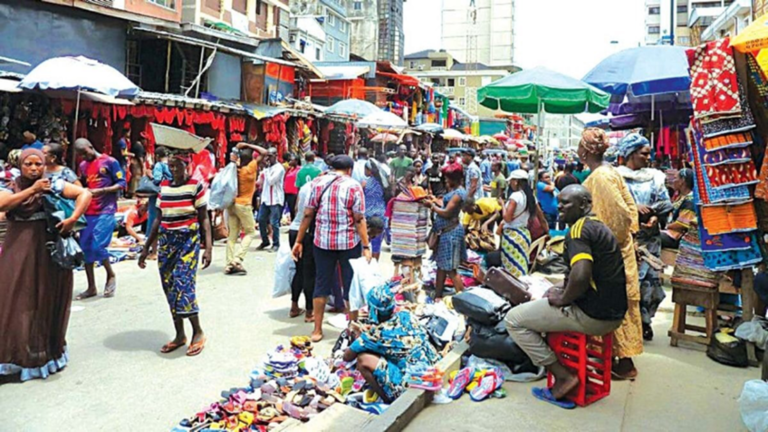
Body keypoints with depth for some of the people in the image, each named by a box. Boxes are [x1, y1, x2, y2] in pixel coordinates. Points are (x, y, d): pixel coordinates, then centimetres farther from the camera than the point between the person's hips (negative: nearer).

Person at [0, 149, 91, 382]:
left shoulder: (54, 185, 2)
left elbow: (85, 194, -7)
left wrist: (73, 218, -19)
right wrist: (31, 189, -15)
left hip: (48, 251, -1)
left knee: (47, 301, 8)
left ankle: (47, 352, 22)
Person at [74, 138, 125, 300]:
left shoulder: (110, 162, -4)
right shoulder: (83, 166, 14)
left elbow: (122, 183, -7)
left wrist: (101, 190, -19)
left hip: (106, 211, -6)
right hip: (88, 212, 6)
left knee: (97, 246, -14)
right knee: (85, 248, 4)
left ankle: (111, 275, 13)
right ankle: (91, 287, 14)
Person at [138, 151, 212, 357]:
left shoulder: (196, 185, -5)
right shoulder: (164, 186, 9)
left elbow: (204, 218, -5)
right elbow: (158, 219, 14)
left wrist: (208, 247, -14)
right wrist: (147, 248, 14)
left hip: (188, 240, -5)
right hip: (166, 240, 6)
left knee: (183, 284, -14)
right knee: (169, 288, 6)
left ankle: (198, 332, 3)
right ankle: (179, 335, 17)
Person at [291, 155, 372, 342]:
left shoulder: (317, 183, 2)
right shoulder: (353, 186, -5)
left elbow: (307, 214, 1)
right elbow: (359, 219, -10)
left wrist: (299, 241, 7)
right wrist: (366, 246, -7)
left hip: (322, 242, 2)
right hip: (349, 243, -2)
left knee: (322, 285, 12)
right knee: (351, 286, 10)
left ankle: (317, 330, 17)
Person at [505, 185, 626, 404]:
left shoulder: (579, 228, -16)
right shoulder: (598, 226, 15)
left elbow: (581, 275, -31)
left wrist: (563, 299, -13)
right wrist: (564, 292, 12)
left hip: (593, 316, -10)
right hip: (612, 313, 10)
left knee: (513, 319, -3)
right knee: (542, 301, 31)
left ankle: (563, 376, -2)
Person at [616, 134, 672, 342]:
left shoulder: (654, 177, 12)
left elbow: (665, 205, 8)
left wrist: (655, 217, -11)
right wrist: (633, 208, -16)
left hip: (650, 237, 3)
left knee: (649, 279, 1)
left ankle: (644, 320, 14)